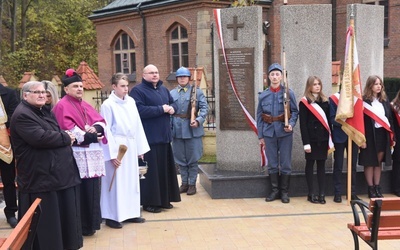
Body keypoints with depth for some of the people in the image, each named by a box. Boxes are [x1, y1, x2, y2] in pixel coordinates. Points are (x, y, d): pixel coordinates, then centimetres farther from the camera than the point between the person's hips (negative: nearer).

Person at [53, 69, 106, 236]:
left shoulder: (85, 105, 20)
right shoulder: (62, 107, -5)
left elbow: (101, 121, 10)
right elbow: (69, 131, -16)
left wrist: (95, 128, -11)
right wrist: (89, 136, -13)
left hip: (91, 154, 8)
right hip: (77, 155, -8)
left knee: (92, 189, 9)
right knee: (81, 191, -5)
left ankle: (90, 223, 20)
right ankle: (82, 226, 5)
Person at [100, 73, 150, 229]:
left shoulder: (131, 102, 7)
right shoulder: (108, 104, -10)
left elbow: (137, 125, 11)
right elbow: (106, 130, -11)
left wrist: (140, 147, 10)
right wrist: (112, 154, -14)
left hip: (131, 146, 6)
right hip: (116, 147, -6)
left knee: (131, 180, 12)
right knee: (116, 181, -1)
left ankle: (130, 212, 24)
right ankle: (112, 216, 9)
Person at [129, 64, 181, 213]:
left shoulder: (163, 89, 16)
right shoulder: (138, 91, -9)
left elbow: (173, 103, 23)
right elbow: (140, 111, -21)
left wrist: (172, 108, -2)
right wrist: (161, 109, -17)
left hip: (164, 136, 8)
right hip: (149, 138, -8)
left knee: (165, 168, 12)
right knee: (150, 170, -4)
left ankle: (164, 199, 23)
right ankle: (149, 202, 5)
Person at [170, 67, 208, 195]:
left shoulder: (197, 91, 2)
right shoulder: (172, 93, 9)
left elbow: (204, 107, -5)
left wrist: (198, 120, -19)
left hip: (193, 129, -2)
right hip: (177, 130, 3)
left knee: (193, 158, 2)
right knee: (180, 158, 9)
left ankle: (192, 184, 13)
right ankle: (184, 183, 21)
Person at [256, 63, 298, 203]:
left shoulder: (288, 93, 0)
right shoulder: (263, 95, 6)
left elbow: (295, 111, 2)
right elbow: (259, 116, 8)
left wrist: (291, 124, -16)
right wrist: (260, 136, 6)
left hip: (284, 133, -2)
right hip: (269, 133, 2)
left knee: (285, 164, 4)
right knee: (272, 164, 8)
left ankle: (284, 192, 15)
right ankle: (274, 190, 19)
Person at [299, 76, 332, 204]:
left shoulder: (325, 101, 12)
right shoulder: (304, 102, -4)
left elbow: (328, 120, 10)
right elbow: (303, 124, -8)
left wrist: (330, 139, 2)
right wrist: (306, 143, -14)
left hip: (323, 138, 4)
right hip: (311, 138, -4)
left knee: (321, 165, 6)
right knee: (310, 164, 4)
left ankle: (322, 193, 8)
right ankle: (311, 194, 10)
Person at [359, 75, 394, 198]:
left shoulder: (384, 100, 9)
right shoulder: (364, 101, -8)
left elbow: (389, 118, 12)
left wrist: (392, 136, 8)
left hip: (382, 134, 5)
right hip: (370, 135, -5)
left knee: (379, 162, 11)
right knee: (370, 162, 2)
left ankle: (377, 187, 18)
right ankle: (371, 188, 10)